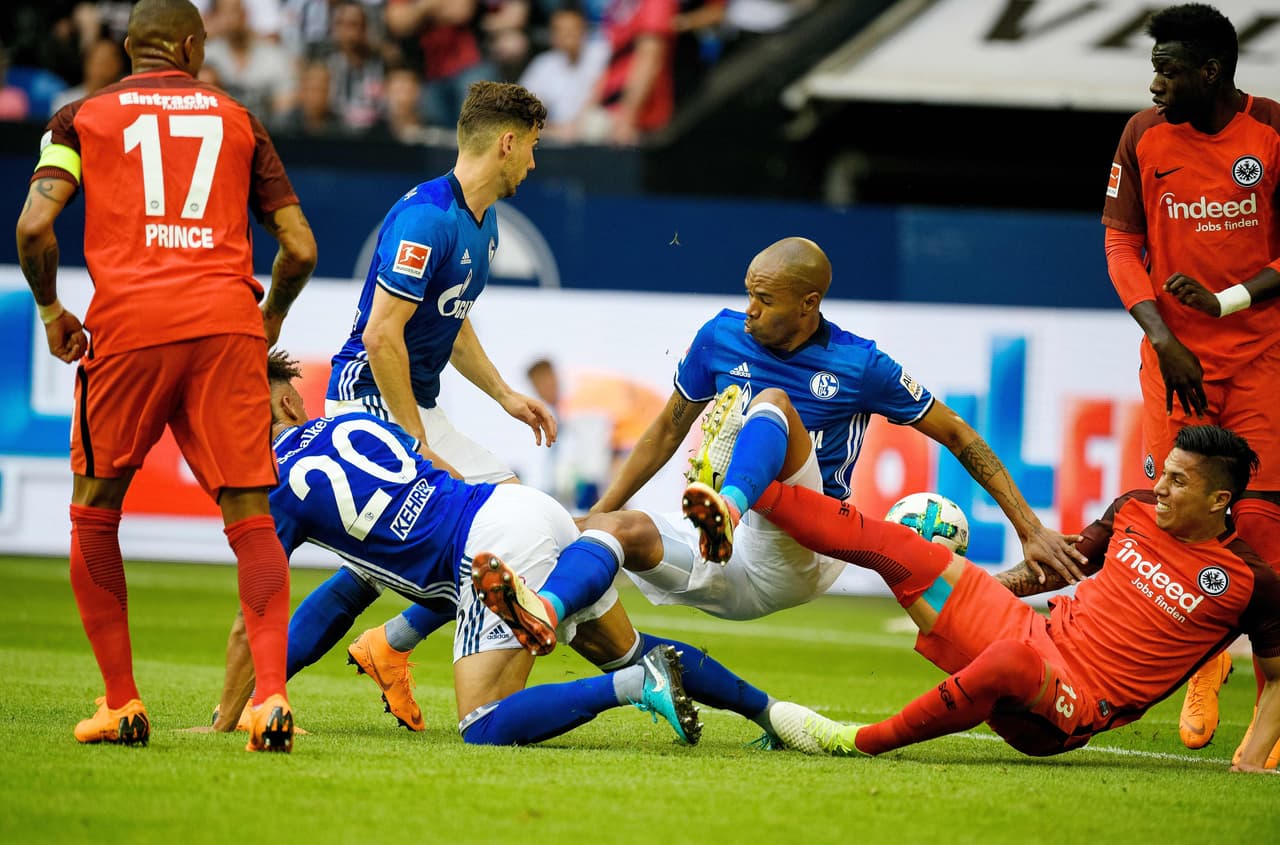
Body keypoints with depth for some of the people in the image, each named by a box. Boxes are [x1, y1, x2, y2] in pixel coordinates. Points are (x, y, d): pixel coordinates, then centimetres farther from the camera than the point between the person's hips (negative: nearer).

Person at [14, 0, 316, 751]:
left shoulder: (83, 118, 14)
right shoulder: (238, 121, 19)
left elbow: (35, 226, 0)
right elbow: (301, 248, 14)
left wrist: (50, 309, 17)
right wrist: (271, 318, 32)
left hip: (128, 323, -1)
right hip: (226, 321, 1)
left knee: (95, 512, 15)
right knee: (251, 516, 1)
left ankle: (121, 703, 12)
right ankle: (272, 694, -17)